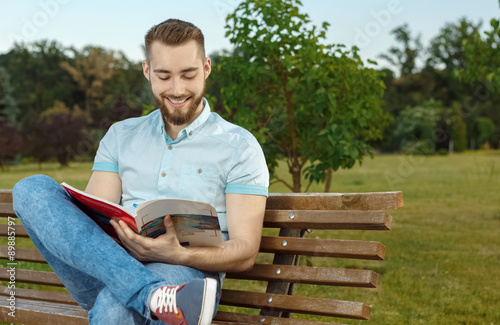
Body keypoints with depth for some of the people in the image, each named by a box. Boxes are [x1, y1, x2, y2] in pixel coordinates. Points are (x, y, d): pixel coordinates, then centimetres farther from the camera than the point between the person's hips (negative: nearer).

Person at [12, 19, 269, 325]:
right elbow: (92, 218, 9)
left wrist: (178, 255, -21)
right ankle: (155, 295, -33)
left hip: (185, 273, -6)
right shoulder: (121, 136, 19)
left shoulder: (239, 146, 6)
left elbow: (244, 252, -2)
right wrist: (117, 237, -16)